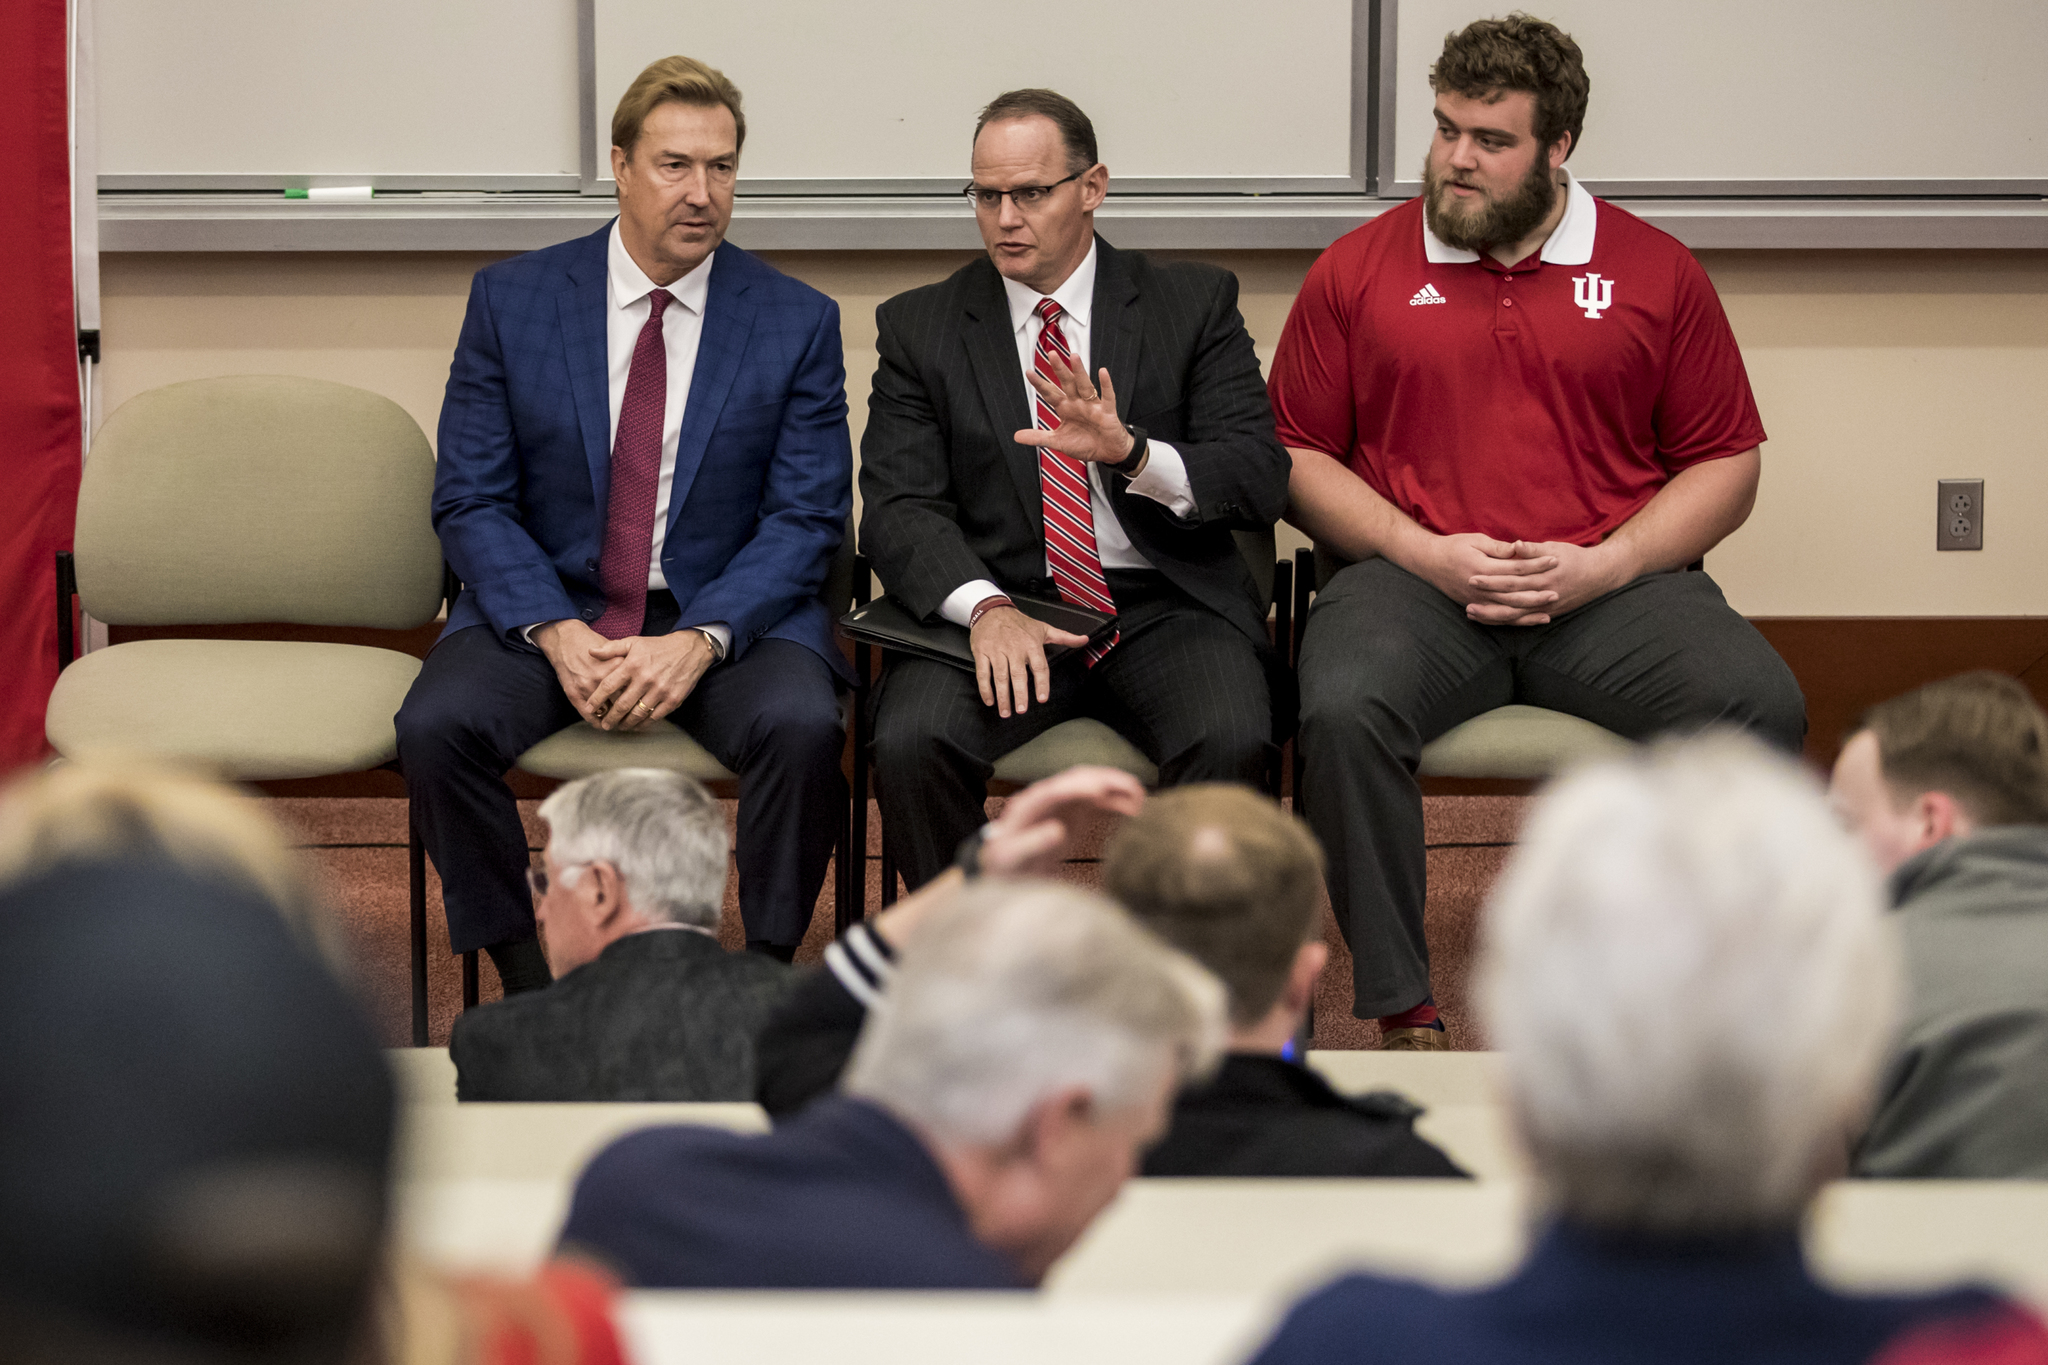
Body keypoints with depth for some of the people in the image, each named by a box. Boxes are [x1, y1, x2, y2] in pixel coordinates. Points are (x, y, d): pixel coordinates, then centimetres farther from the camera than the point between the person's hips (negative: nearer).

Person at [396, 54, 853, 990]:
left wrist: (699, 641, -20)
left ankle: (766, 974, -12)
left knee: (803, 726, -32)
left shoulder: (797, 323, 1)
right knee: (435, 726, -27)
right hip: (549, 605, 1)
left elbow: (806, 519, -3)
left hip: (730, 613, -1)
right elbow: (470, 500, 0)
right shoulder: (512, 299, 2)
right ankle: (520, 975, -9)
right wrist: (555, 632, -17)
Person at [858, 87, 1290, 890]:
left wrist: (1132, 451, -22)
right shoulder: (921, 328, 10)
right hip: (1002, 612, 1)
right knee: (910, 743, -30)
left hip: (1167, 612, 0)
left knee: (1230, 743, -32)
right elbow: (898, 509, -1)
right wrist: (986, 608, -22)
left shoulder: (1194, 304, 9)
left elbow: (1261, 480, -1)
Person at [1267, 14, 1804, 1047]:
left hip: (1611, 587, 1)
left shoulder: (1655, 271, 11)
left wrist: (1604, 565, -7)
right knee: (1343, 710, -35)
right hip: (1414, 578, 0)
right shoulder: (1358, 270, 11)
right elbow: (1297, 457, 9)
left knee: (1760, 709, -28)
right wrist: (1425, 554, -7)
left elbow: (1726, 466, 10)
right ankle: (1399, 1012, -23)